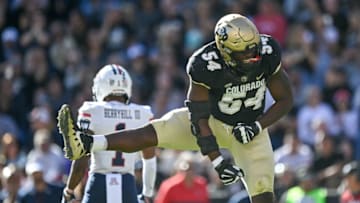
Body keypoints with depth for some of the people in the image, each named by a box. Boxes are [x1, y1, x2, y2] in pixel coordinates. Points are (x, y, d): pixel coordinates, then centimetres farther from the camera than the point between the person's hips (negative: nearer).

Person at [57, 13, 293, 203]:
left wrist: (257, 126, -23)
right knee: (151, 133, -20)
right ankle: (85, 144, -31)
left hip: (249, 129, 1)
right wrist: (218, 161, -31)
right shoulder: (205, 66, -30)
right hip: (214, 122, -1)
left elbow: (285, 100, -9)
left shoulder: (267, 53, -23)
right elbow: (199, 119, -25)